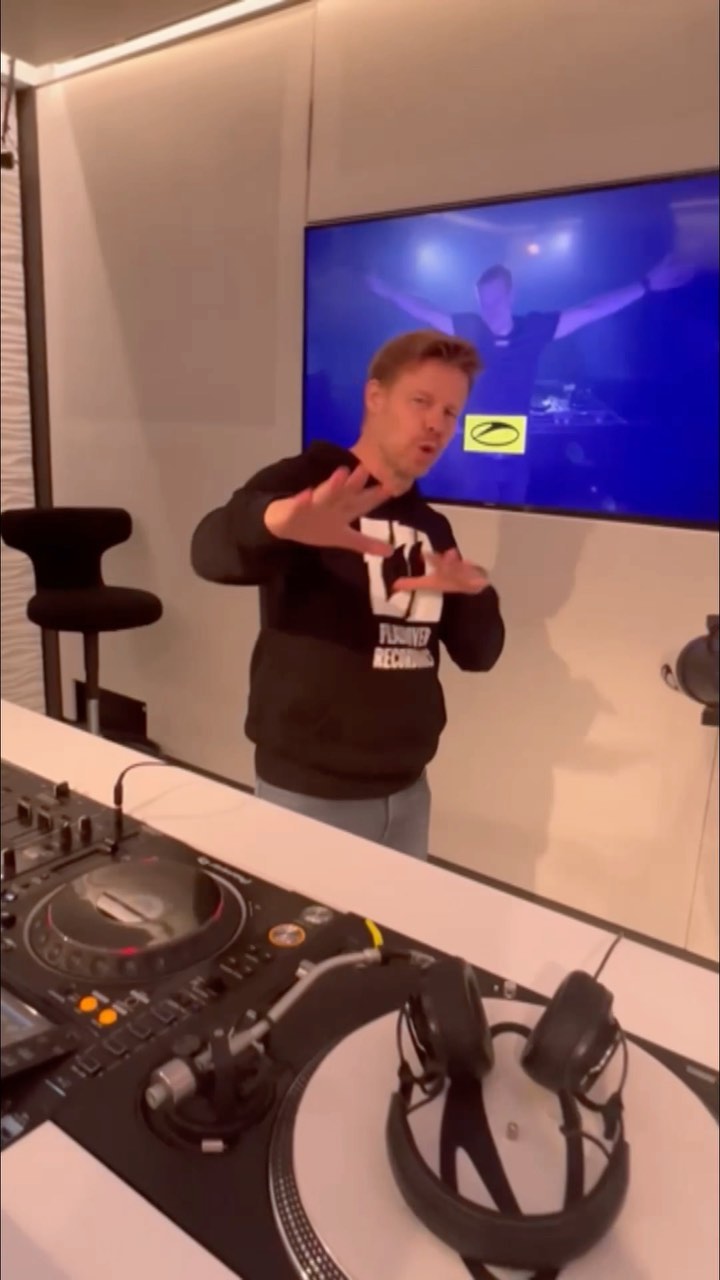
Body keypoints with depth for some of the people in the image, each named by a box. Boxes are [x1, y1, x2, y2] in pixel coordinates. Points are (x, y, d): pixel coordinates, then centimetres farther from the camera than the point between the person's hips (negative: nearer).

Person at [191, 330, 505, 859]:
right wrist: (274, 521, -53)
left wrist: (474, 593, -13)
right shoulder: (305, 481, -10)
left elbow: (478, 653, 9)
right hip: (309, 792, -6)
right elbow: (212, 549, -30)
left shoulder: (432, 527, 9)